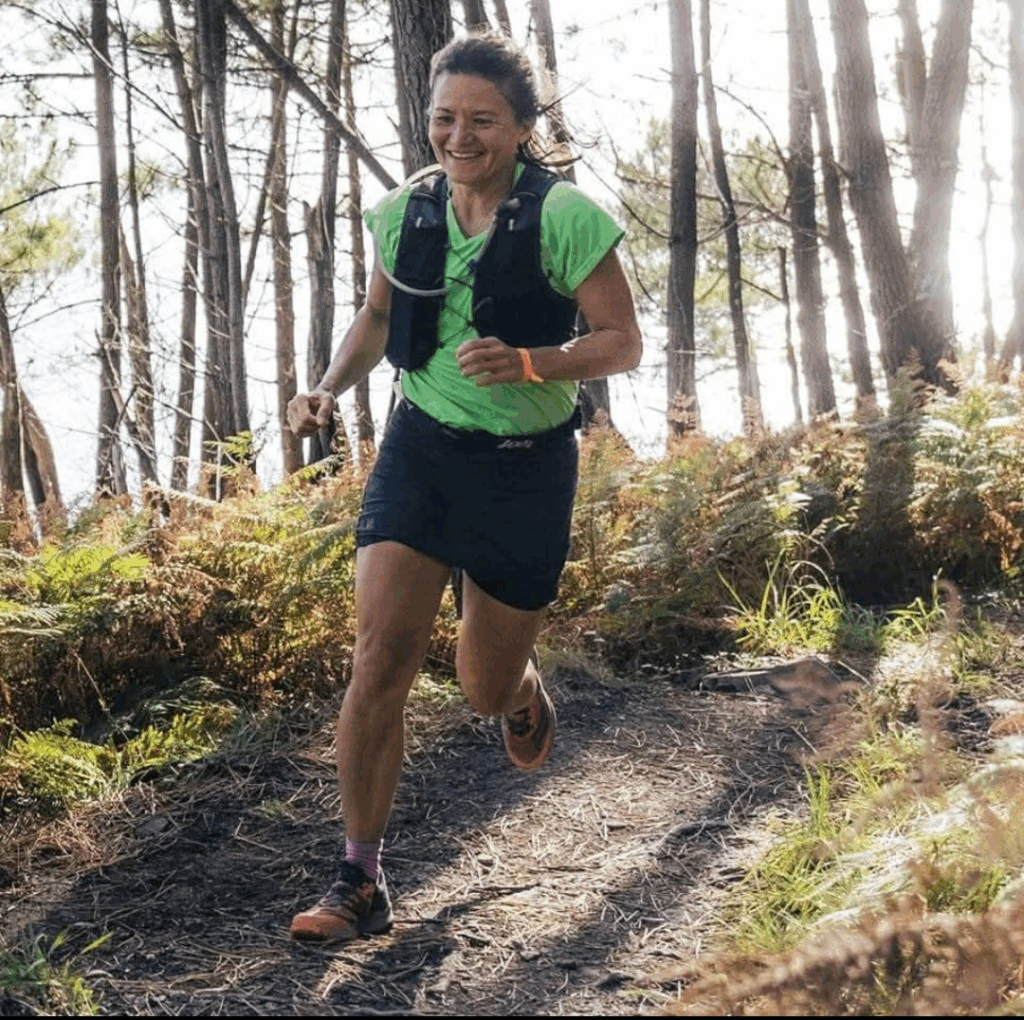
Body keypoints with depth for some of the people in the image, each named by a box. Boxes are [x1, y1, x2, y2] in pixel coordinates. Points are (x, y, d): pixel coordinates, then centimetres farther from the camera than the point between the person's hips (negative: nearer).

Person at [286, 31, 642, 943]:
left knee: (486, 688, 10)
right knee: (382, 655, -14)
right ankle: (361, 884, -6)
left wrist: (529, 363, -28)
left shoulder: (564, 218, -13)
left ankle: (524, 692, 51)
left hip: (528, 466, -2)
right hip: (423, 450, 3)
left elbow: (623, 342, -11)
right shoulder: (408, 211, -1)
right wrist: (330, 388, -1)